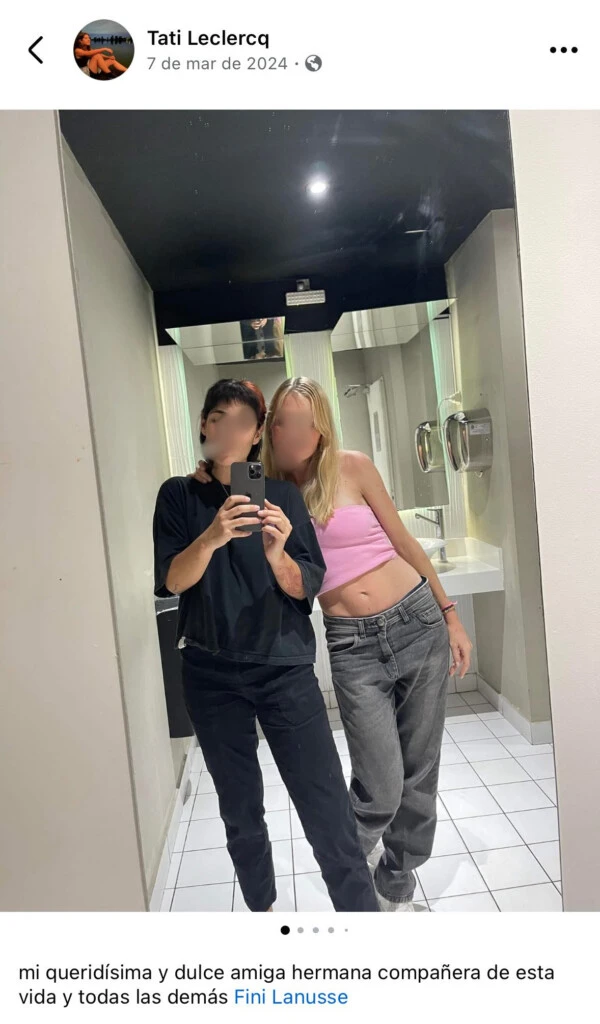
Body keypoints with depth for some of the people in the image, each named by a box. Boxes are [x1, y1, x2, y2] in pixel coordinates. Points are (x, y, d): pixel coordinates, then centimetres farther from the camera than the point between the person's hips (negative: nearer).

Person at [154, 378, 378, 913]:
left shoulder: (283, 495, 0)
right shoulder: (180, 495, 1)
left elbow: (305, 589, -4)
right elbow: (170, 582, -10)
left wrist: (276, 553, -26)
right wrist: (212, 537, -29)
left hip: (285, 668, -1)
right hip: (211, 674, 1)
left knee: (328, 811, -4)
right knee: (241, 811, 15)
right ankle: (262, 909, 38)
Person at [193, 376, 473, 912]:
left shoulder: (352, 467, -1)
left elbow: (403, 540, 5)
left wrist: (451, 616, 7)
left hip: (417, 620, 1)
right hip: (353, 645, -1)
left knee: (420, 771, 12)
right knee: (381, 788, -3)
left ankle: (397, 886, 39)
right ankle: (357, 840, 35)